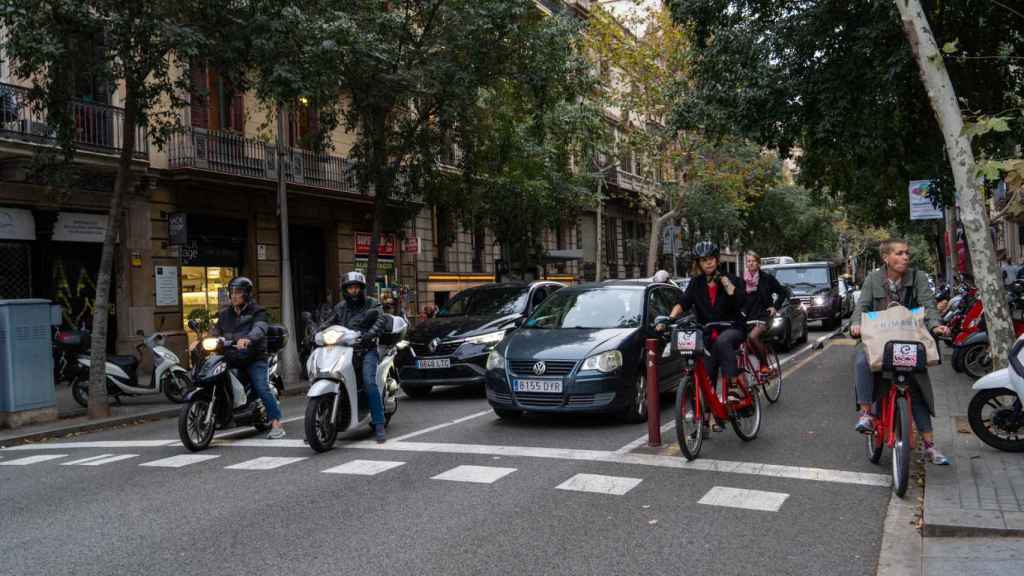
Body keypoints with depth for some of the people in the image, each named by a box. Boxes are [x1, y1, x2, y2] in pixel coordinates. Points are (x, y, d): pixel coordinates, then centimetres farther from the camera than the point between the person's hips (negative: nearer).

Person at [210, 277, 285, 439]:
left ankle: (277, 425, -20)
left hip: (254, 358, -6)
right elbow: (216, 331, 12)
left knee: (262, 388, -19)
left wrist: (247, 339, -42)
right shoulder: (225, 314, 19)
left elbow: (259, 329, -21)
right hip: (231, 358, 6)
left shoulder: (257, 312, -1)